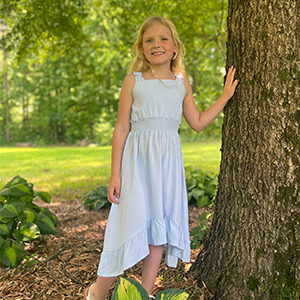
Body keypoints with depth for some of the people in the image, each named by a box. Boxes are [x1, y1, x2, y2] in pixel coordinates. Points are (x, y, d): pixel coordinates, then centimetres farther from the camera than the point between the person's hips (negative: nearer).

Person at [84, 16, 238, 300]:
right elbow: (121, 128, -2)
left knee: (159, 224, 7)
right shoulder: (133, 81, -1)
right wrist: (115, 174, -6)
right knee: (133, 221, -7)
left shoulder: (182, 82, 10)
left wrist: (225, 96, 16)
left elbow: (197, 123, 17)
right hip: (138, 159, -4)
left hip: (168, 161, 4)